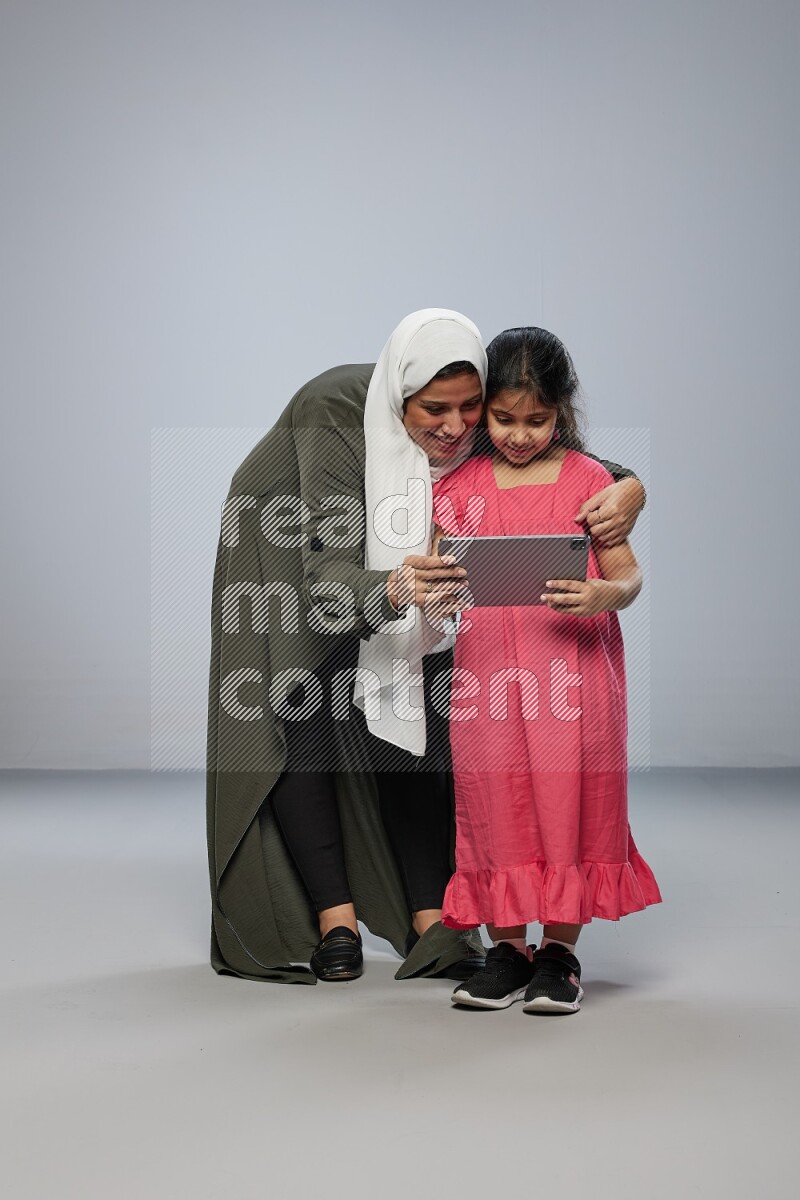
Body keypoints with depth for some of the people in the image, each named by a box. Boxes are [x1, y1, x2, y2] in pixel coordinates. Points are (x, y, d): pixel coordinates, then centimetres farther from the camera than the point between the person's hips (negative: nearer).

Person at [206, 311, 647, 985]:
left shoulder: (479, 424, -27)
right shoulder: (339, 414, -40)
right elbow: (327, 584, -46)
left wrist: (628, 489, -39)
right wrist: (391, 590, -68)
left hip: (398, 558, 4)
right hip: (285, 543, -3)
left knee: (414, 715, -8)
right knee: (297, 713, -13)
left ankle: (429, 917, -5)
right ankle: (334, 916, -5)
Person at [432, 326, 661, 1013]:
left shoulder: (588, 479, 3)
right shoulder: (461, 485, 9)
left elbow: (628, 575, 1)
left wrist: (603, 596, -21)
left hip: (574, 670, -2)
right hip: (488, 673, 2)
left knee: (568, 799, 0)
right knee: (494, 804, 2)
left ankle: (561, 954, 11)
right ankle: (507, 950, 14)